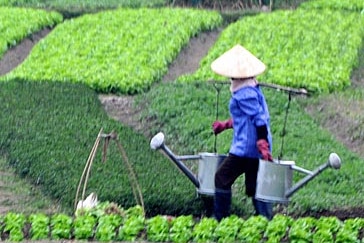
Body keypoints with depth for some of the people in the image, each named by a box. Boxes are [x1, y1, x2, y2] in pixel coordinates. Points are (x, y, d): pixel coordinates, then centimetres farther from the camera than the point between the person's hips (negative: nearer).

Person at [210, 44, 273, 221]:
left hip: (246, 147, -9)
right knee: (254, 186, 11)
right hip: (256, 148, 9)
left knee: (222, 178, 2)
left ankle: (220, 219, 7)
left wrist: (263, 146, -26)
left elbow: (259, 119, -22)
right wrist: (226, 125, 31)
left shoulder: (244, 94, -17)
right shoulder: (253, 89, 14)